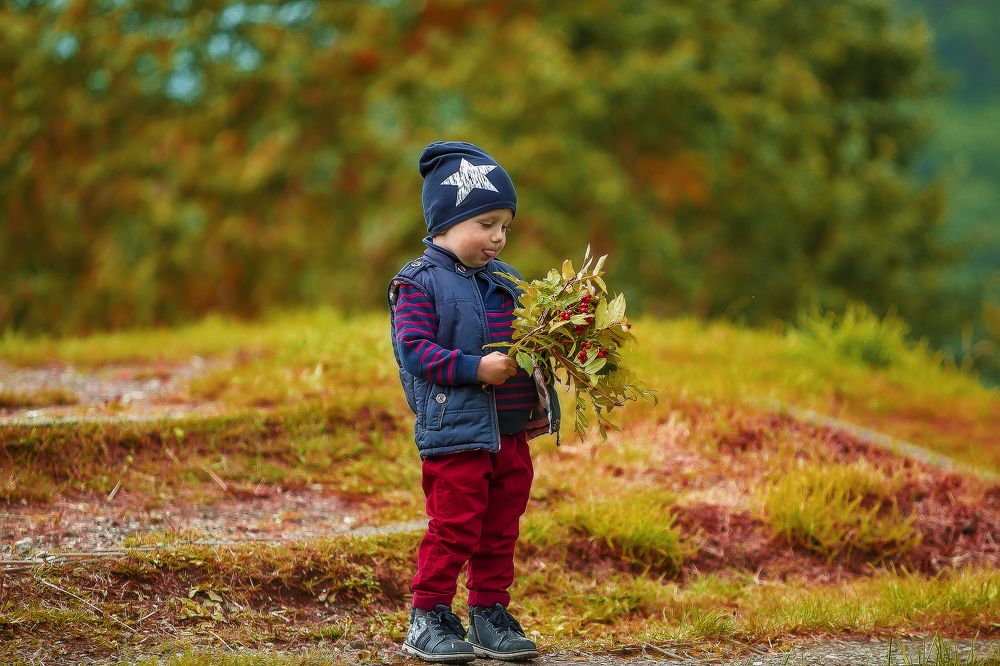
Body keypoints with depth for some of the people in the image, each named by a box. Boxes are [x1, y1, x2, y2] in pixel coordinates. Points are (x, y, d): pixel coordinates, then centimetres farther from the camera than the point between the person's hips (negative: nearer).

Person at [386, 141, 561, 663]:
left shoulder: (506, 282, 13)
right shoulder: (420, 284, -7)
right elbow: (414, 349, -15)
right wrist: (475, 368, -23)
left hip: (511, 433, 7)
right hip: (454, 432, -7)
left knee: (501, 530, 12)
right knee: (454, 528, -5)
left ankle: (490, 614, 22)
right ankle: (428, 619, 7)